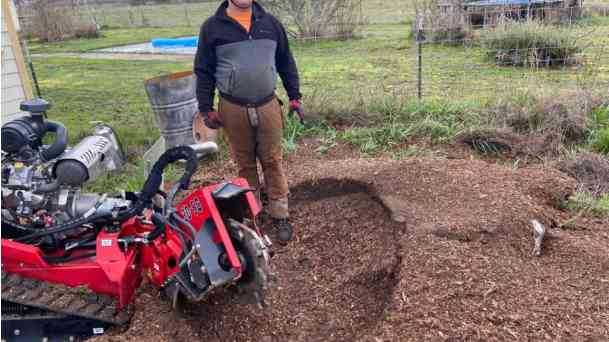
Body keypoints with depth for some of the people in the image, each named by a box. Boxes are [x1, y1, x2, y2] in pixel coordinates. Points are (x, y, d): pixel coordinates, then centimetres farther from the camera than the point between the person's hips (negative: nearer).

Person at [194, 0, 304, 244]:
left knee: (273, 161, 5)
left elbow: (286, 63, 12)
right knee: (245, 164, 11)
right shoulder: (212, 27, -2)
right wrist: (206, 108, -3)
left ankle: (279, 215, 16)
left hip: (268, 106, 2)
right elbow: (204, 71, 1)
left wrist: (294, 97, 7)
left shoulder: (270, 23, 6)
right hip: (233, 110, -1)